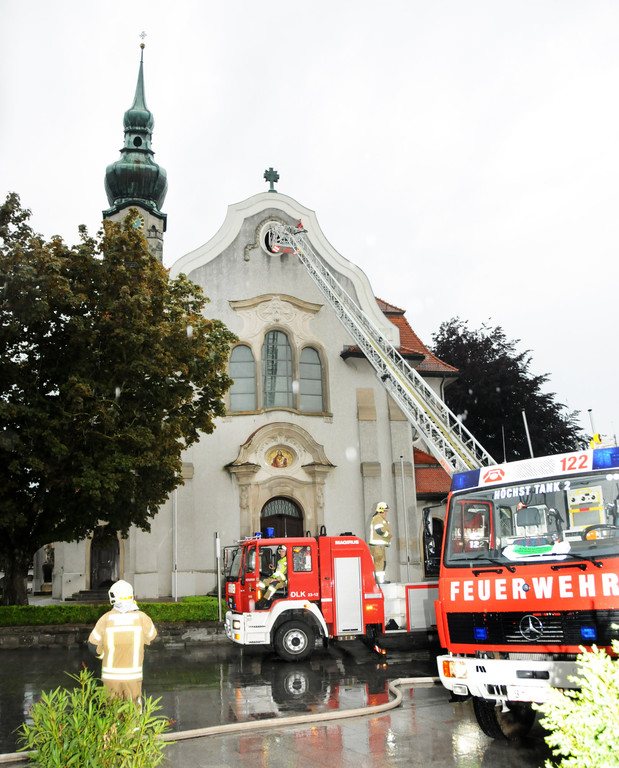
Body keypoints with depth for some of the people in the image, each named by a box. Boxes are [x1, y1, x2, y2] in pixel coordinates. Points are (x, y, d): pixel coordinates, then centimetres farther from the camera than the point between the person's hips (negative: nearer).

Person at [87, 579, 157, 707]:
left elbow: (93, 645, -4)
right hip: (133, 675, 0)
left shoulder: (106, 618, -9)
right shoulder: (140, 617, -8)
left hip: (111, 674, 0)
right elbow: (151, 637, 9)